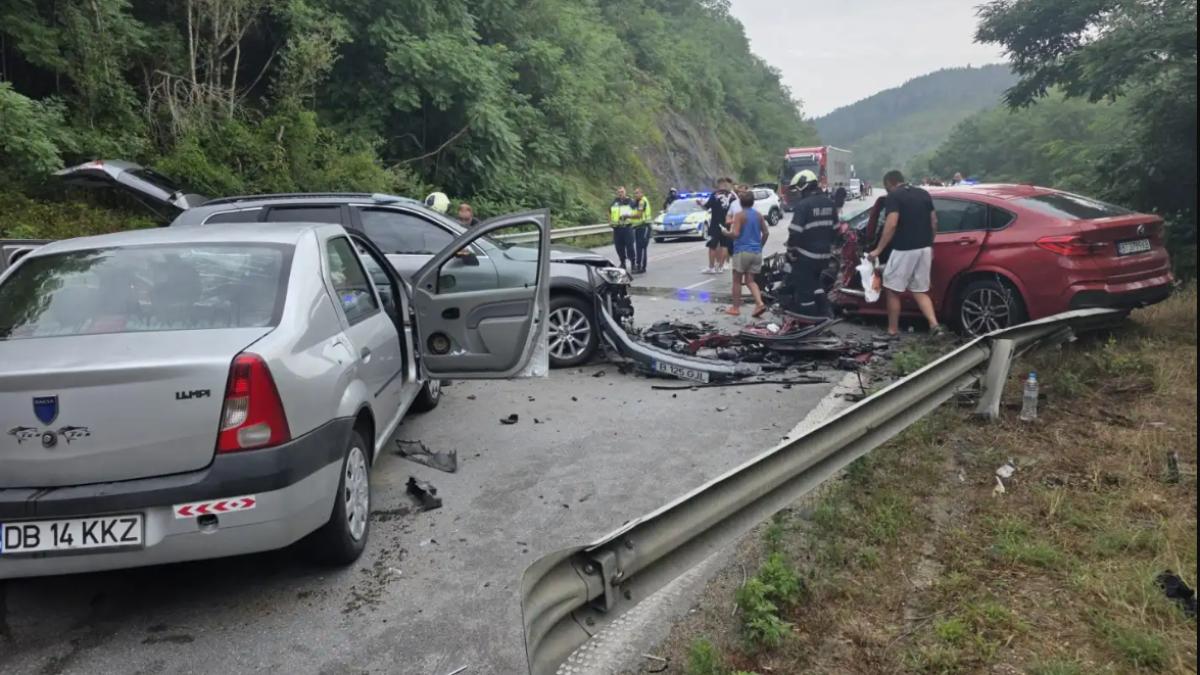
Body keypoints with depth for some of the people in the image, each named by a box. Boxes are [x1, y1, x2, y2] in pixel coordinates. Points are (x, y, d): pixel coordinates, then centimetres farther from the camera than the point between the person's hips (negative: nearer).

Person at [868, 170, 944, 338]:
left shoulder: (894, 196, -7)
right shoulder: (923, 194, 13)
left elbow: (891, 224, -19)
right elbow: (934, 222, 14)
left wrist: (878, 250, -16)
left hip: (904, 250, -7)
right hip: (924, 249, 7)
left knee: (892, 291, 6)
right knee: (920, 291, 15)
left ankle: (893, 330, 11)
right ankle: (934, 325, 0)